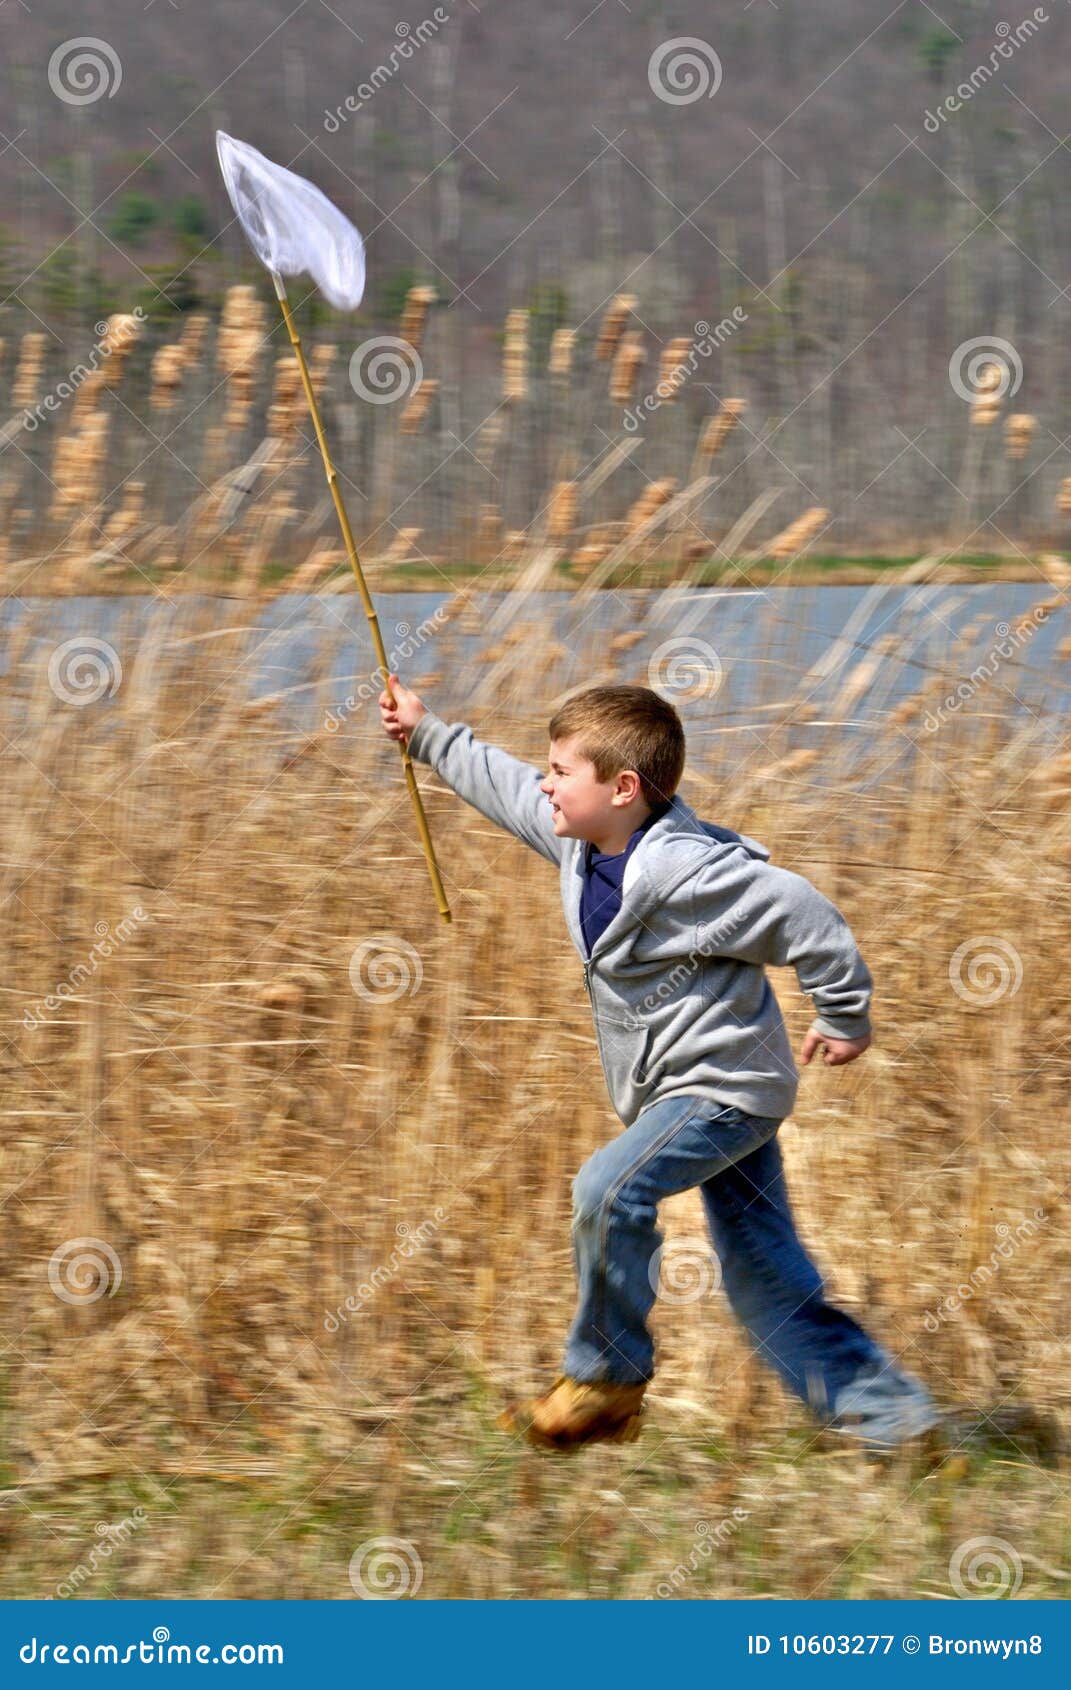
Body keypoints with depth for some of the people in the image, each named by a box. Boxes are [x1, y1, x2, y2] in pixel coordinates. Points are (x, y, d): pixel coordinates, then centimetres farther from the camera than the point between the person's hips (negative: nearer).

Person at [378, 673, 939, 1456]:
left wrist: (844, 1020, -7)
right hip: (695, 1092, 9)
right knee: (767, 1277, 8)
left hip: (725, 1086, -9)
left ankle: (606, 1383, -11)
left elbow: (806, 918, -19)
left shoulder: (686, 874, -24)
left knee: (609, 1188, -25)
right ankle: (888, 1412, 12)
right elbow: (506, 786, 21)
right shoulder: (583, 843, 3)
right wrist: (428, 734, 28)